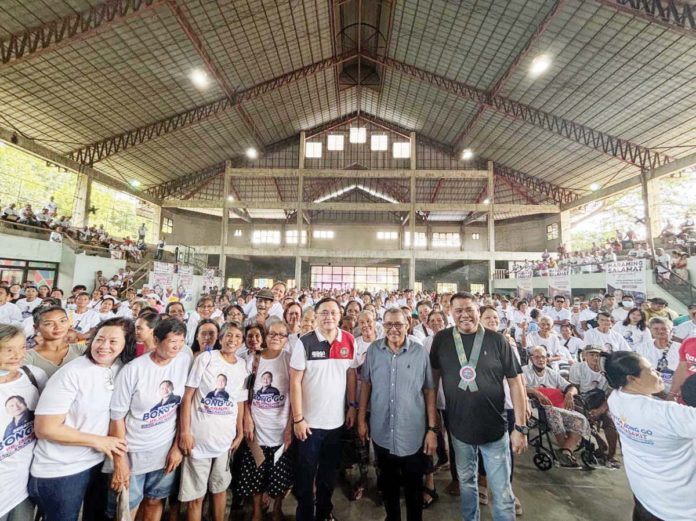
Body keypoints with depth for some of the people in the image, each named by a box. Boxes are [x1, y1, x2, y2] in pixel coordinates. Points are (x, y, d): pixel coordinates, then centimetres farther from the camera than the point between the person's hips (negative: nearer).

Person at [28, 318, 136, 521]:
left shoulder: (123, 369, -6)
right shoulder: (72, 373, -22)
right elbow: (45, 428, -20)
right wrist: (97, 441, -18)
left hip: (101, 462, 5)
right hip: (60, 471, -5)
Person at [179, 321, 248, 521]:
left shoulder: (242, 366, 3)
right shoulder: (206, 358, -8)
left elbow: (240, 402, 9)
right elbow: (188, 395, -8)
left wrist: (240, 432, 7)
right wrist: (185, 432, -13)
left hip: (225, 438, 4)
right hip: (199, 437, -3)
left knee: (220, 487, 18)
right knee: (195, 495, 7)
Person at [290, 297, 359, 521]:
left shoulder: (349, 341, -4)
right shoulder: (305, 342, -14)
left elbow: (351, 375, 6)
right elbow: (295, 381, -11)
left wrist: (353, 406, 5)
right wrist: (297, 418, -11)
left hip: (337, 420, 3)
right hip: (310, 421, -3)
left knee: (329, 471, 21)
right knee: (306, 473, 13)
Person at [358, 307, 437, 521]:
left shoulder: (420, 352, -11)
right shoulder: (373, 350, -6)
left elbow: (429, 391, -5)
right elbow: (366, 385, 3)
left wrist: (432, 429, -6)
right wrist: (361, 419, 4)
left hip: (413, 435, -2)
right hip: (381, 433, 2)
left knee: (414, 487, 18)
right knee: (388, 484, 23)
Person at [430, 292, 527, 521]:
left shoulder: (497, 340, -10)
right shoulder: (442, 339, -5)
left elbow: (515, 382, -6)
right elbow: (434, 377, 5)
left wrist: (520, 427, -8)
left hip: (494, 428, -2)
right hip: (459, 428, 2)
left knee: (502, 491, 9)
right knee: (466, 482, 21)